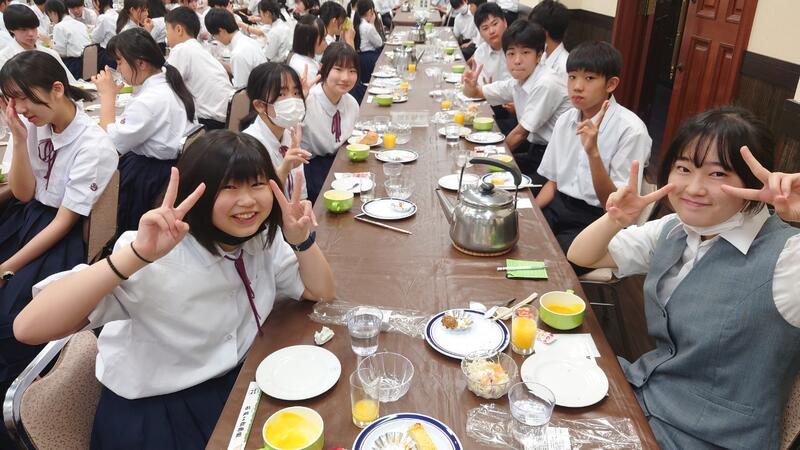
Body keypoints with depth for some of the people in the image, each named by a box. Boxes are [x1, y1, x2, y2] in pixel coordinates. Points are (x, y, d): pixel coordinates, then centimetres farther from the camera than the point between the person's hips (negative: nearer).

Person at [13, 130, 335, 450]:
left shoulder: (265, 237, -7)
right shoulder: (159, 257, -25)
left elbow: (321, 294, -2)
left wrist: (302, 240, -19)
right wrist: (138, 255, -44)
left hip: (233, 384, 5)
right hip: (151, 411, -5)